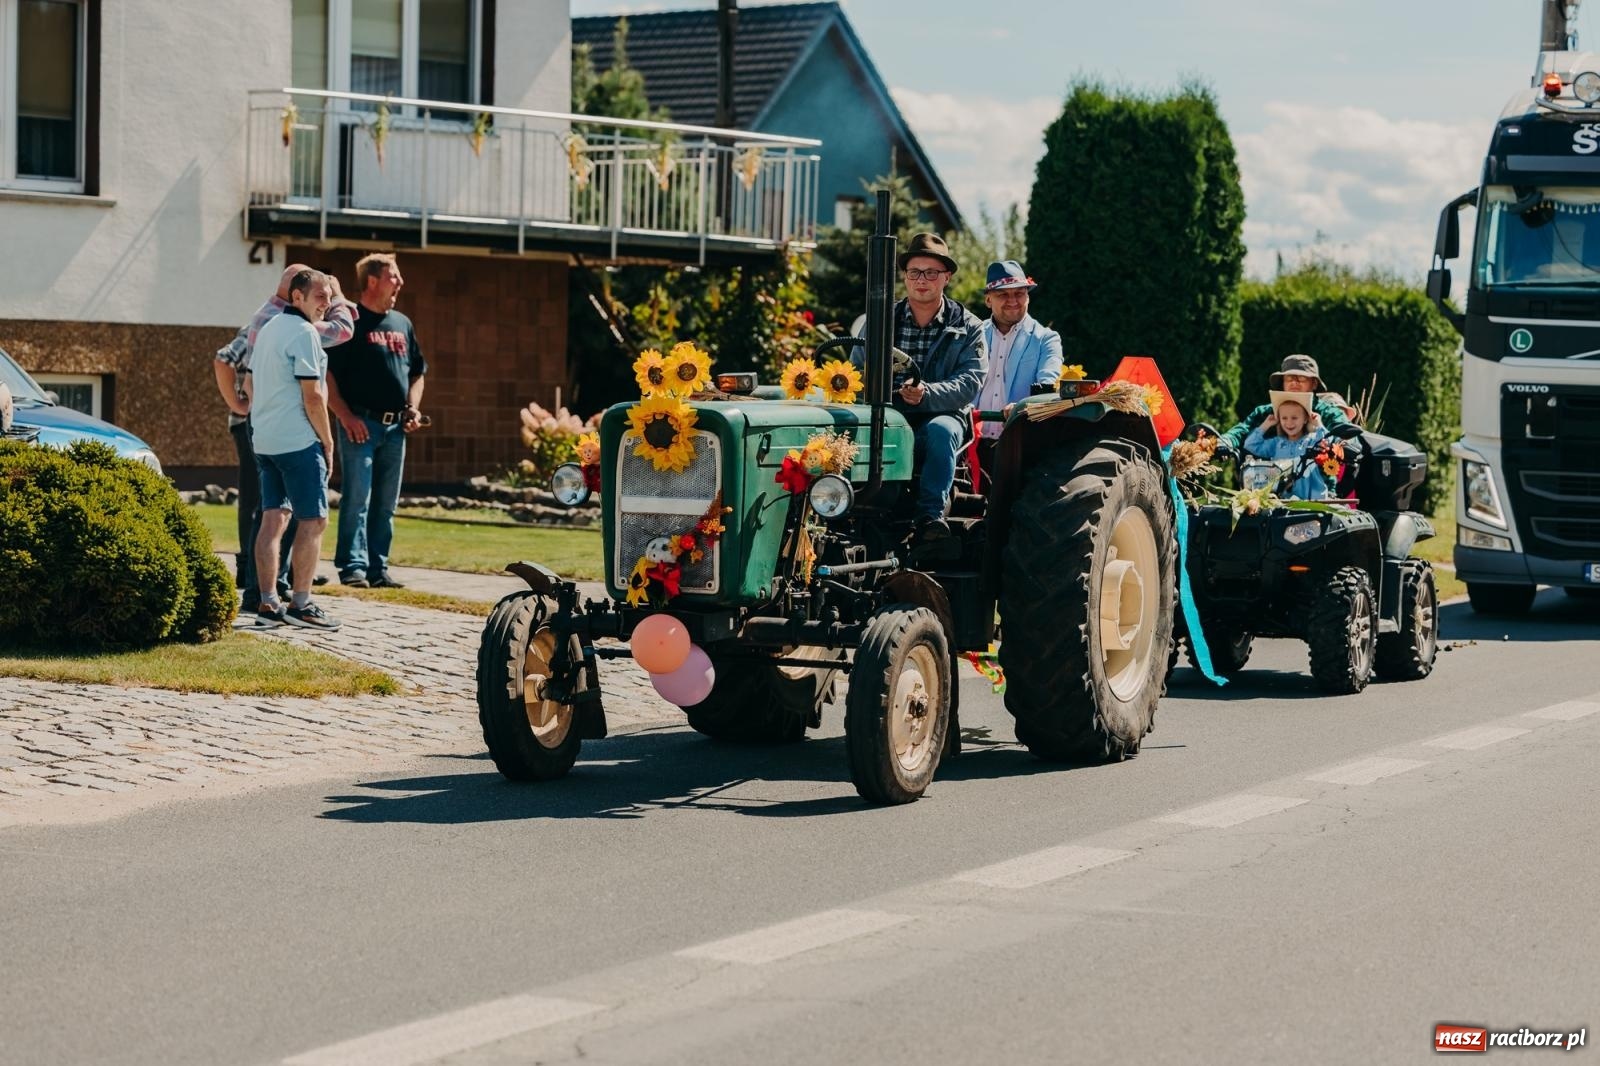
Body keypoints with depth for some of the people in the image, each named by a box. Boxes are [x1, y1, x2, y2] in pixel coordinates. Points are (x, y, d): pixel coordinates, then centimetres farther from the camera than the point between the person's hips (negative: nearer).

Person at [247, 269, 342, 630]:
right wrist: (328, 441, -8)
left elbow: (251, 384, 23)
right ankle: (300, 603, -6)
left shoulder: (268, 330, 17)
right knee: (313, 519, -4)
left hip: (263, 438, 9)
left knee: (273, 518, 7)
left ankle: (268, 602, 6)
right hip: (298, 441, -9)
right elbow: (312, 395, -15)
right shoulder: (304, 333, -12)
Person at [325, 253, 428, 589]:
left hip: (396, 426, 7)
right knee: (356, 498, -9)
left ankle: (378, 567, 12)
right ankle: (353, 565, -7)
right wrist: (346, 417, -16)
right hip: (360, 423, -7)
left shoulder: (402, 324, 17)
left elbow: (417, 373, 24)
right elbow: (326, 375, -9)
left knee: (386, 504, 7)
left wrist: (413, 409, 7)